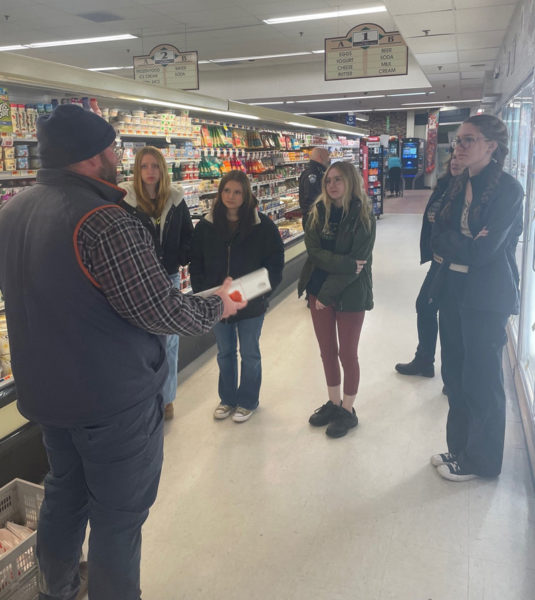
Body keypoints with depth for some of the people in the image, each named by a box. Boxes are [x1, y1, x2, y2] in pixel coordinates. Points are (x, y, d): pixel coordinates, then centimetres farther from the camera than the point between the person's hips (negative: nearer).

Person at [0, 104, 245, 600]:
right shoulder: (103, 221, -25)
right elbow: (163, 312, -24)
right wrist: (217, 306, -6)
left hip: (44, 390, 9)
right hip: (114, 399, -8)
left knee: (64, 492, 27)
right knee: (118, 517, 9)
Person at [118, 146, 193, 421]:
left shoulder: (175, 198, 2)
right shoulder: (124, 199, -8)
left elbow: (188, 235, 10)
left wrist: (180, 262, -2)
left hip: (169, 279, 4)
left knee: (169, 341, 12)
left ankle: (166, 398, 28)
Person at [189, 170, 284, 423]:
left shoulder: (262, 225, -10)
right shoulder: (206, 226, -3)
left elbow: (275, 262, -6)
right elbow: (196, 263, 2)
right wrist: (203, 292, -7)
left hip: (251, 304, -2)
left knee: (249, 354, 13)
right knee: (225, 352, 18)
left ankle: (247, 401, 32)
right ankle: (227, 398, 37)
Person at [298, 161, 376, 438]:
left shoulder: (363, 217, -11)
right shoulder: (318, 212, 1)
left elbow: (358, 260, -16)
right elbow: (314, 252, -9)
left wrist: (328, 293, -16)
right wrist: (346, 264, -23)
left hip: (350, 294, -4)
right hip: (319, 290, 4)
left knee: (347, 353, 7)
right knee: (327, 350, 14)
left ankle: (348, 411, 25)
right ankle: (333, 403, 33)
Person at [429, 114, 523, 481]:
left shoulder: (508, 189, -12)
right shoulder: (459, 186, 9)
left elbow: (484, 251, -20)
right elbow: (437, 237, 1)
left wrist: (450, 243, -7)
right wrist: (466, 242, -16)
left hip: (486, 298, -7)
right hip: (453, 289, 7)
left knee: (481, 381, 6)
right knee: (454, 373, 14)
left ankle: (481, 460, 25)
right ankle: (460, 448, 33)